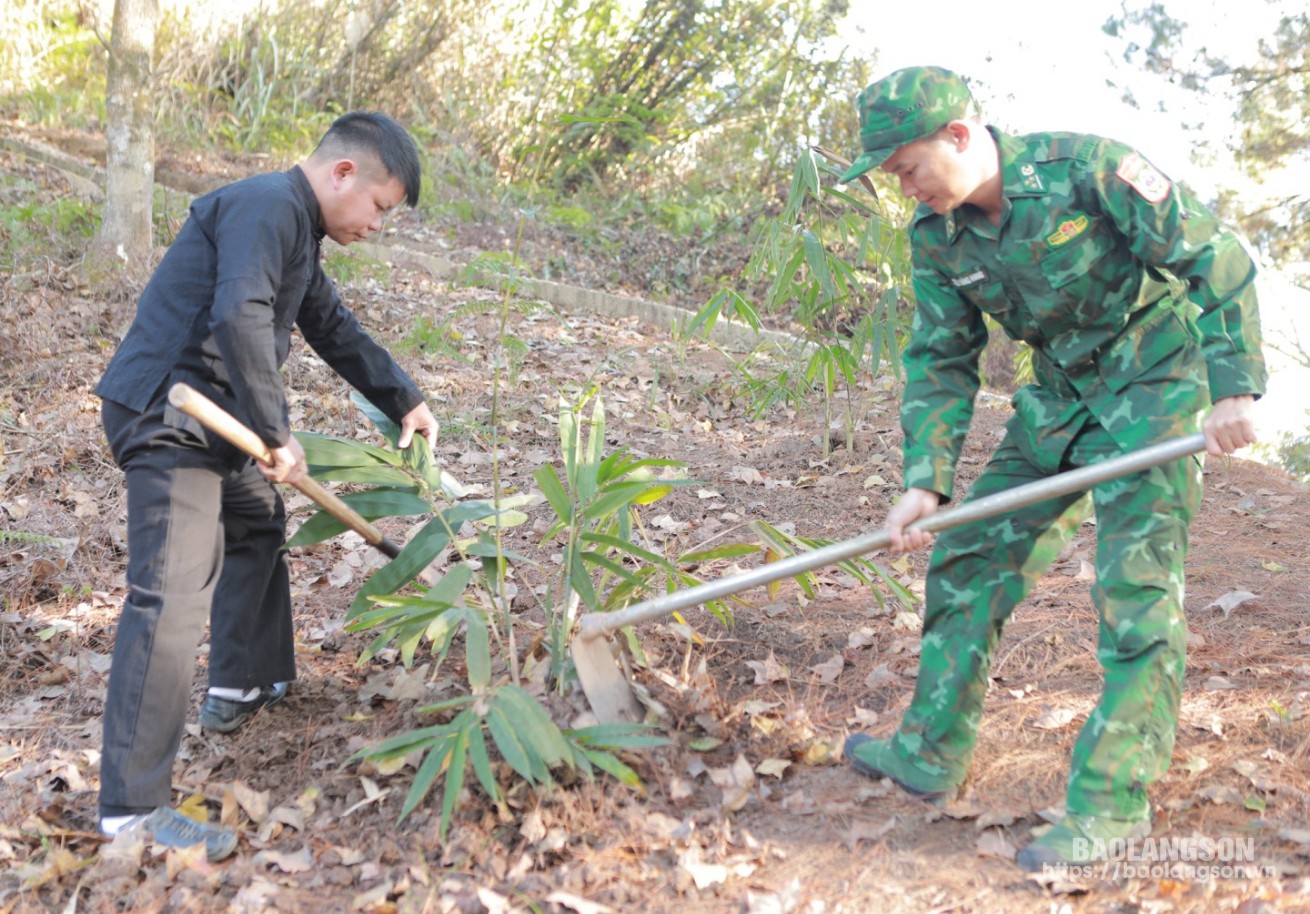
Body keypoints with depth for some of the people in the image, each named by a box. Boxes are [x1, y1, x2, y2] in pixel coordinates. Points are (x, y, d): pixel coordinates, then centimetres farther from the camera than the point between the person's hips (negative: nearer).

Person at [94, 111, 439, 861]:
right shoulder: (267, 206, -17)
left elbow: (335, 328, 25)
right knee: (172, 597, -15)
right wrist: (278, 434, -24)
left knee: (259, 524, 28)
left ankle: (241, 687, 43)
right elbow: (240, 318, -30)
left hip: (211, 418, 11)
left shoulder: (297, 234, 16)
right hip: (164, 417, -11)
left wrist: (405, 400, 25)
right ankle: (133, 805, -11)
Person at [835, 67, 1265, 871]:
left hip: (1157, 381, -6)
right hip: (1062, 397, 7)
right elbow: (942, 361, 0)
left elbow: (1218, 260, -18)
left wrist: (1235, 388, -21)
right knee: (972, 556, 5)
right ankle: (931, 751, 17)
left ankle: (1113, 803, -2)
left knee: (1136, 585, -11)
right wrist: (925, 481, -9)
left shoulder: (1089, 170, -23)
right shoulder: (937, 233, -5)